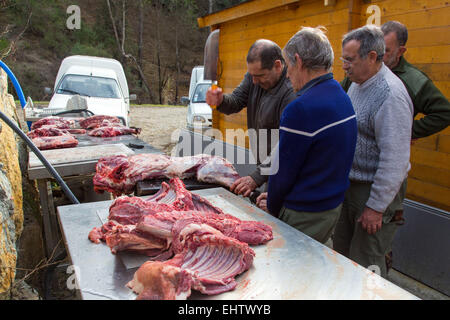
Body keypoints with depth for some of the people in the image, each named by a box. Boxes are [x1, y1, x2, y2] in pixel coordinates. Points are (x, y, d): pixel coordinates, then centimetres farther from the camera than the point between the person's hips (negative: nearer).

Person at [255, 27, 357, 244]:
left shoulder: (301, 108, -25)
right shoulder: (343, 98, 5)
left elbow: (284, 168, -18)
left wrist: (273, 208, 1)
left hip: (305, 216, -8)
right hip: (334, 207, 9)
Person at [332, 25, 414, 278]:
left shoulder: (391, 95, -22)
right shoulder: (358, 84, 8)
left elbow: (395, 159, -24)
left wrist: (376, 207, -20)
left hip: (374, 189, -9)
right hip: (350, 182, 9)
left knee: (365, 266, 2)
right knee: (342, 251, 20)